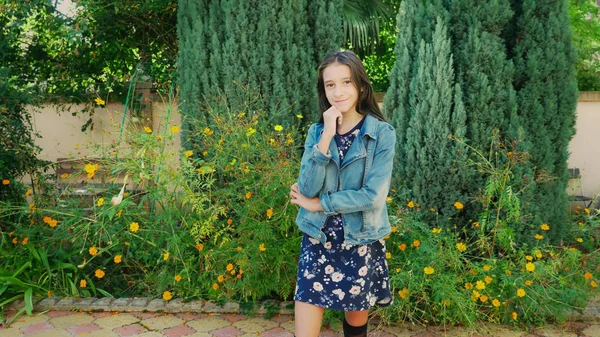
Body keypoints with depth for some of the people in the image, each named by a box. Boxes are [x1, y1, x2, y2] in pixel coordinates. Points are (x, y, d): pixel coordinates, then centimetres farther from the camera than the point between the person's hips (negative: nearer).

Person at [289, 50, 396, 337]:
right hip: (317, 240, 2)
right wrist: (327, 137, -20)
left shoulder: (382, 134, -9)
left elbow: (372, 195, -18)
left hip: (360, 243, -2)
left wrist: (317, 204, -12)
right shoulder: (317, 131, 0)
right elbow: (306, 189, -12)